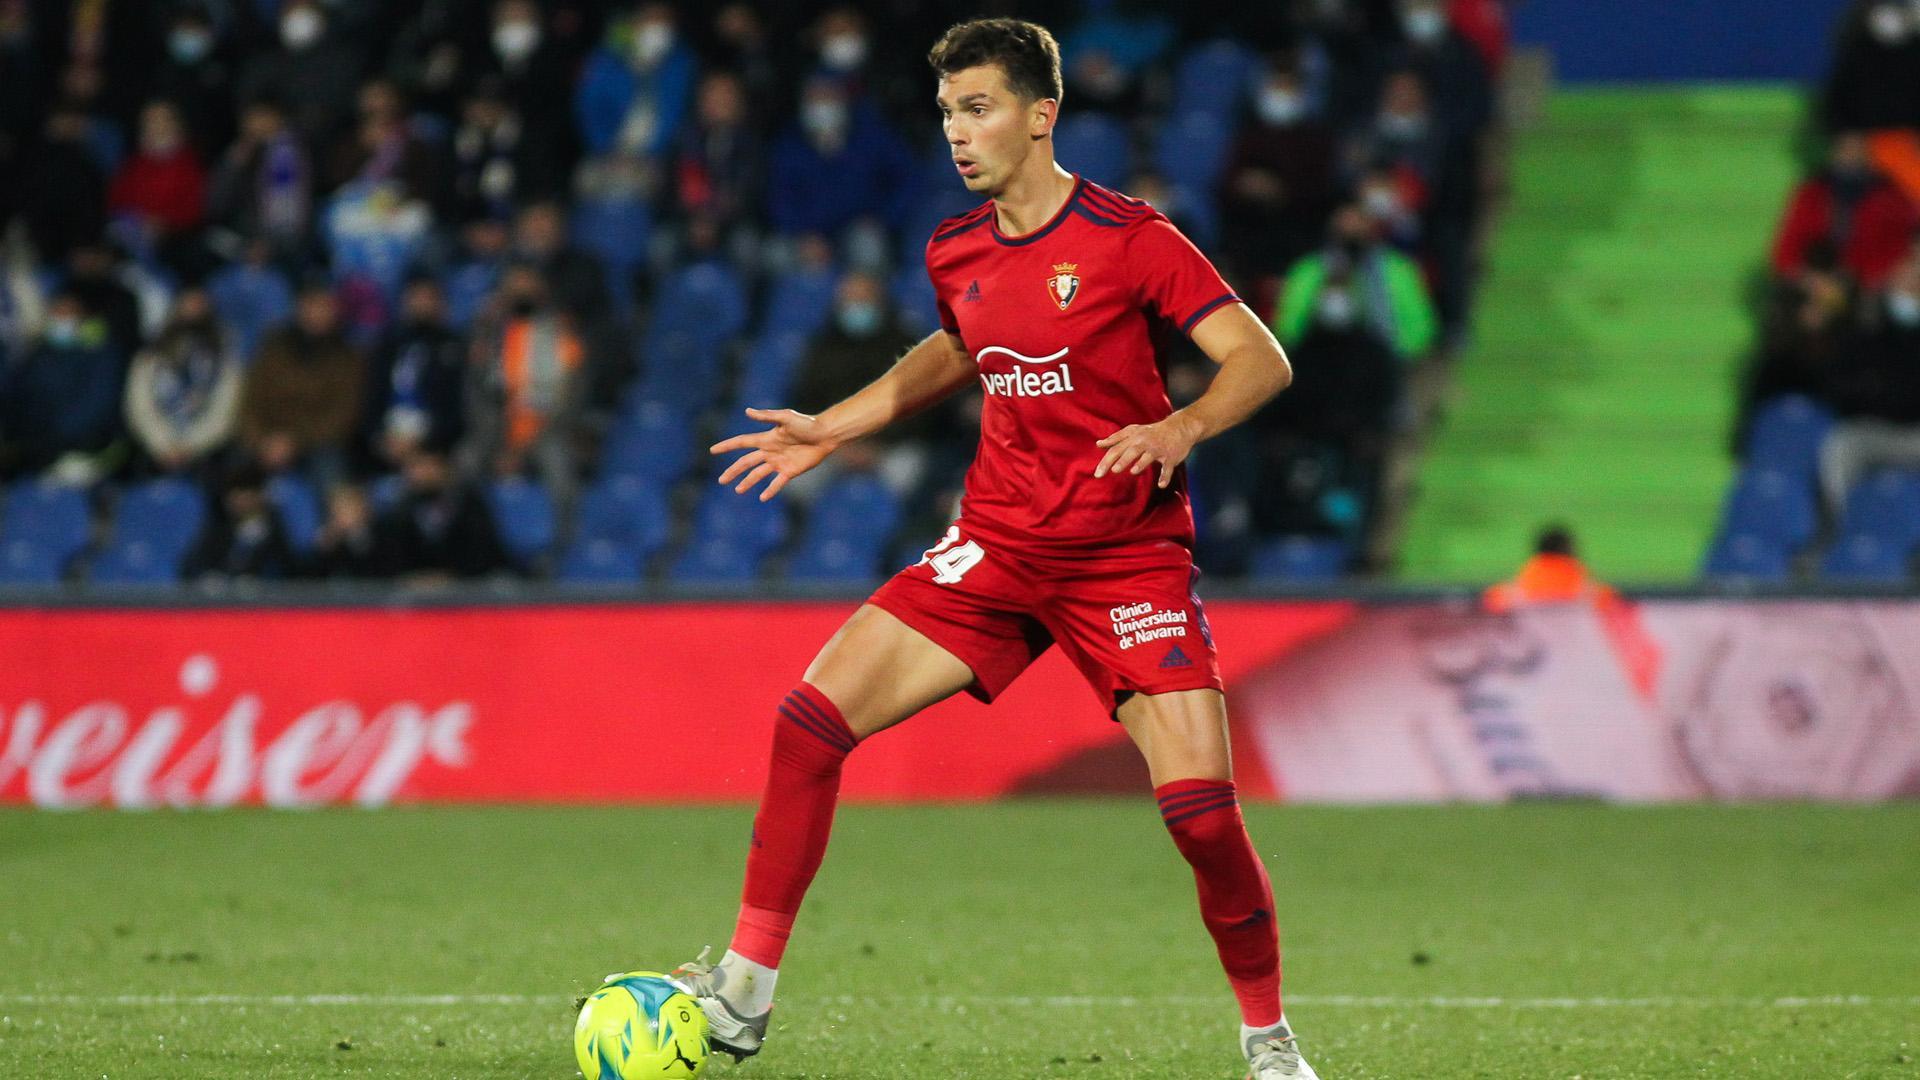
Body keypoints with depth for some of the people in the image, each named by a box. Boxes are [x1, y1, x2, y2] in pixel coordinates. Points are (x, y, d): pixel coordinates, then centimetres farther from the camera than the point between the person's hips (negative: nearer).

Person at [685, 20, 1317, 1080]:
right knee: (810, 719, -9)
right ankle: (746, 990, -2)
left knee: (1202, 811, -15)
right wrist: (832, 427, 22)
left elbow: (1262, 359, -13)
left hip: (1128, 556, -5)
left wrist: (1181, 427, -31)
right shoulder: (957, 253, 6)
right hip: (996, 546, 5)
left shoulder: (1128, 238, -12)